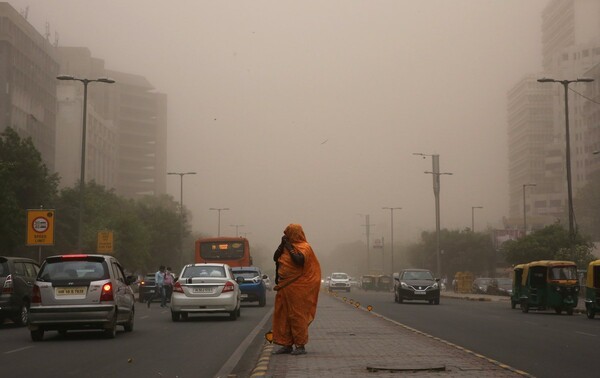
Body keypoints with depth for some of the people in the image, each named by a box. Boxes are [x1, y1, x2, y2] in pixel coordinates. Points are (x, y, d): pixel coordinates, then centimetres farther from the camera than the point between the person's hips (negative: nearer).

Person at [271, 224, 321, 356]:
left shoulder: (304, 247, -10)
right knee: (282, 315, 9)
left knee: (297, 315, -5)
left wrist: (290, 248, -17)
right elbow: (276, 258, 12)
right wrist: (282, 245, 2)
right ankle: (287, 344, 15)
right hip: (284, 287, 9)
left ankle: (300, 346, 1)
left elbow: (299, 260, -27)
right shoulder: (287, 246, 14)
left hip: (297, 288, -9)